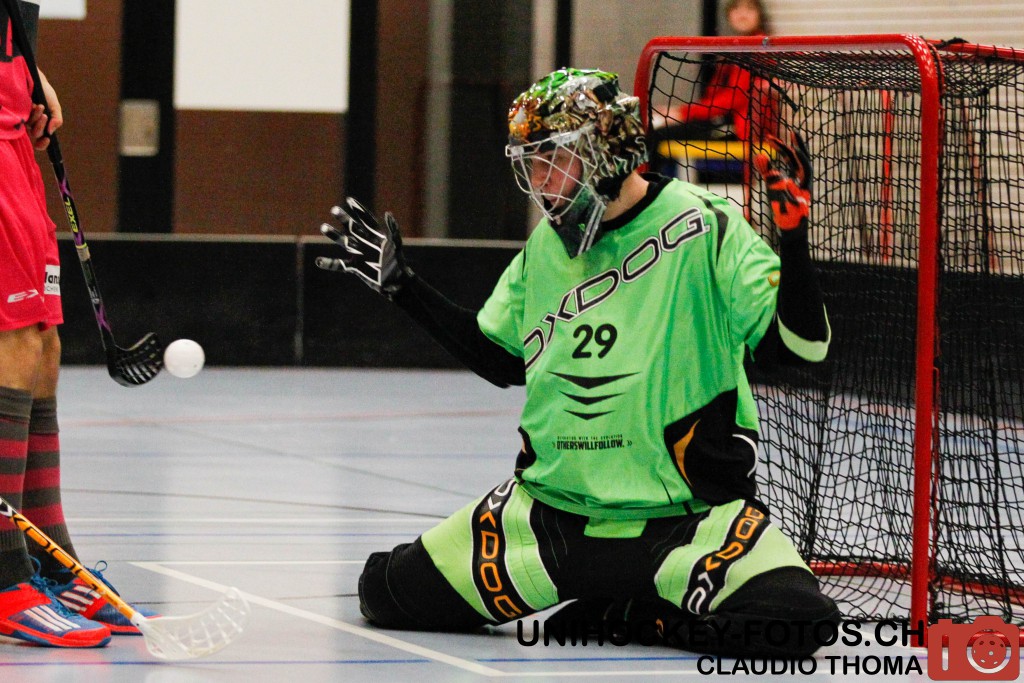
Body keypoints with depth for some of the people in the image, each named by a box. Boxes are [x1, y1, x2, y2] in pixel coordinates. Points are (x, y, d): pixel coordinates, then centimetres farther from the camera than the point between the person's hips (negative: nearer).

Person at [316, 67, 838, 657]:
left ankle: (639, 609, -1)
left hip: (687, 514, -5)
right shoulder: (547, 243, 9)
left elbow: (798, 346, -15)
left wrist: (795, 239, -30)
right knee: (391, 594, -4)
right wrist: (401, 283, 19)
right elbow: (500, 359, 21)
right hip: (552, 509, 5)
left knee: (790, 624, -30)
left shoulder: (703, 228, -10)